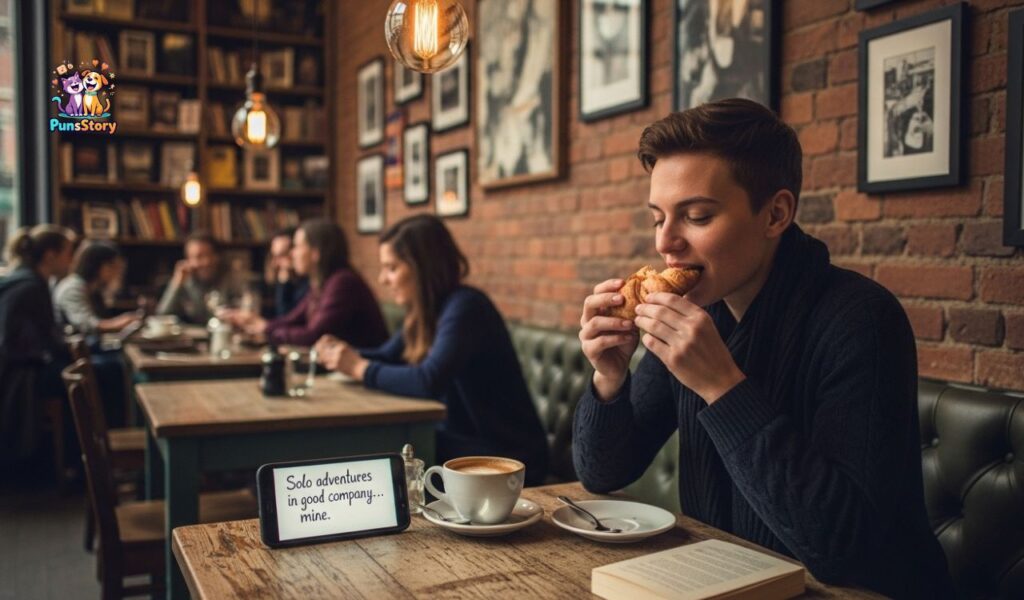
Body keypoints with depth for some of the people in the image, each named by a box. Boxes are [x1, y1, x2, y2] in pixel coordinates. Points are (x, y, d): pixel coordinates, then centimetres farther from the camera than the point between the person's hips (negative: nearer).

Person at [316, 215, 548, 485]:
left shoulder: (464, 308, -21)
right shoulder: (427, 310, 6)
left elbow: (428, 381, -32)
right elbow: (387, 356, 19)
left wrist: (360, 368, -19)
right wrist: (346, 353, -2)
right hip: (465, 440, 8)